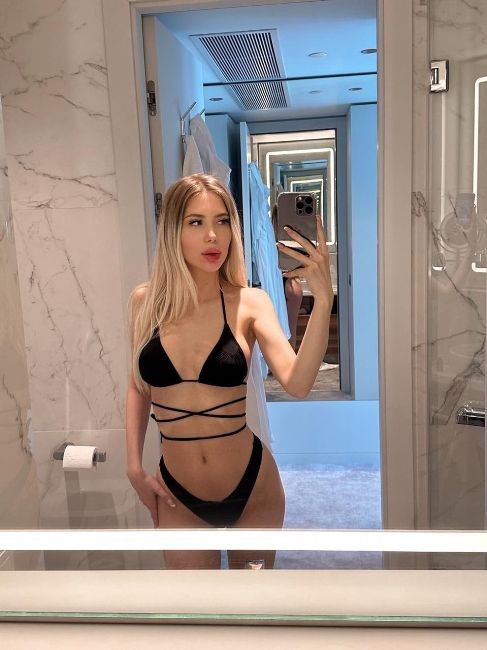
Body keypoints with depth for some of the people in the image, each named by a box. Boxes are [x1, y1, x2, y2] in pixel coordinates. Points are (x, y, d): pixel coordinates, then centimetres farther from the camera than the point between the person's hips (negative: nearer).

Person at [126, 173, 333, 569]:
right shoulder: (146, 300, -6)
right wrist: (134, 466, 4)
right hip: (179, 495, 1)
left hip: (254, 486, 0)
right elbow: (138, 386, 7)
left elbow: (298, 384, -25)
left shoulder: (249, 302, -12)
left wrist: (323, 301, -33)